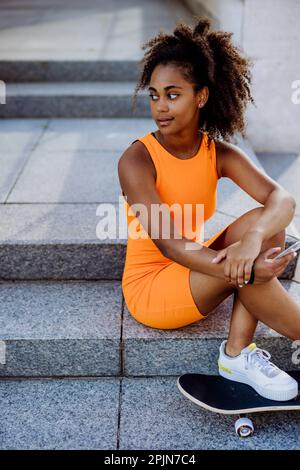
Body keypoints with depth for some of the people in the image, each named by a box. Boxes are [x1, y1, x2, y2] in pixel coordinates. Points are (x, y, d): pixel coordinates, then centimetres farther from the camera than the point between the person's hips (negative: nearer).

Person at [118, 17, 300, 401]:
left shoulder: (220, 153, -6)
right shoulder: (136, 160, -20)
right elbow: (168, 244, -29)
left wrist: (253, 238, -42)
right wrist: (246, 269, -41)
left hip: (196, 270, 6)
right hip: (150, 287, -5)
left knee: (266, 223, -18)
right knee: (240, 268, -29)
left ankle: (238, 352, -20)